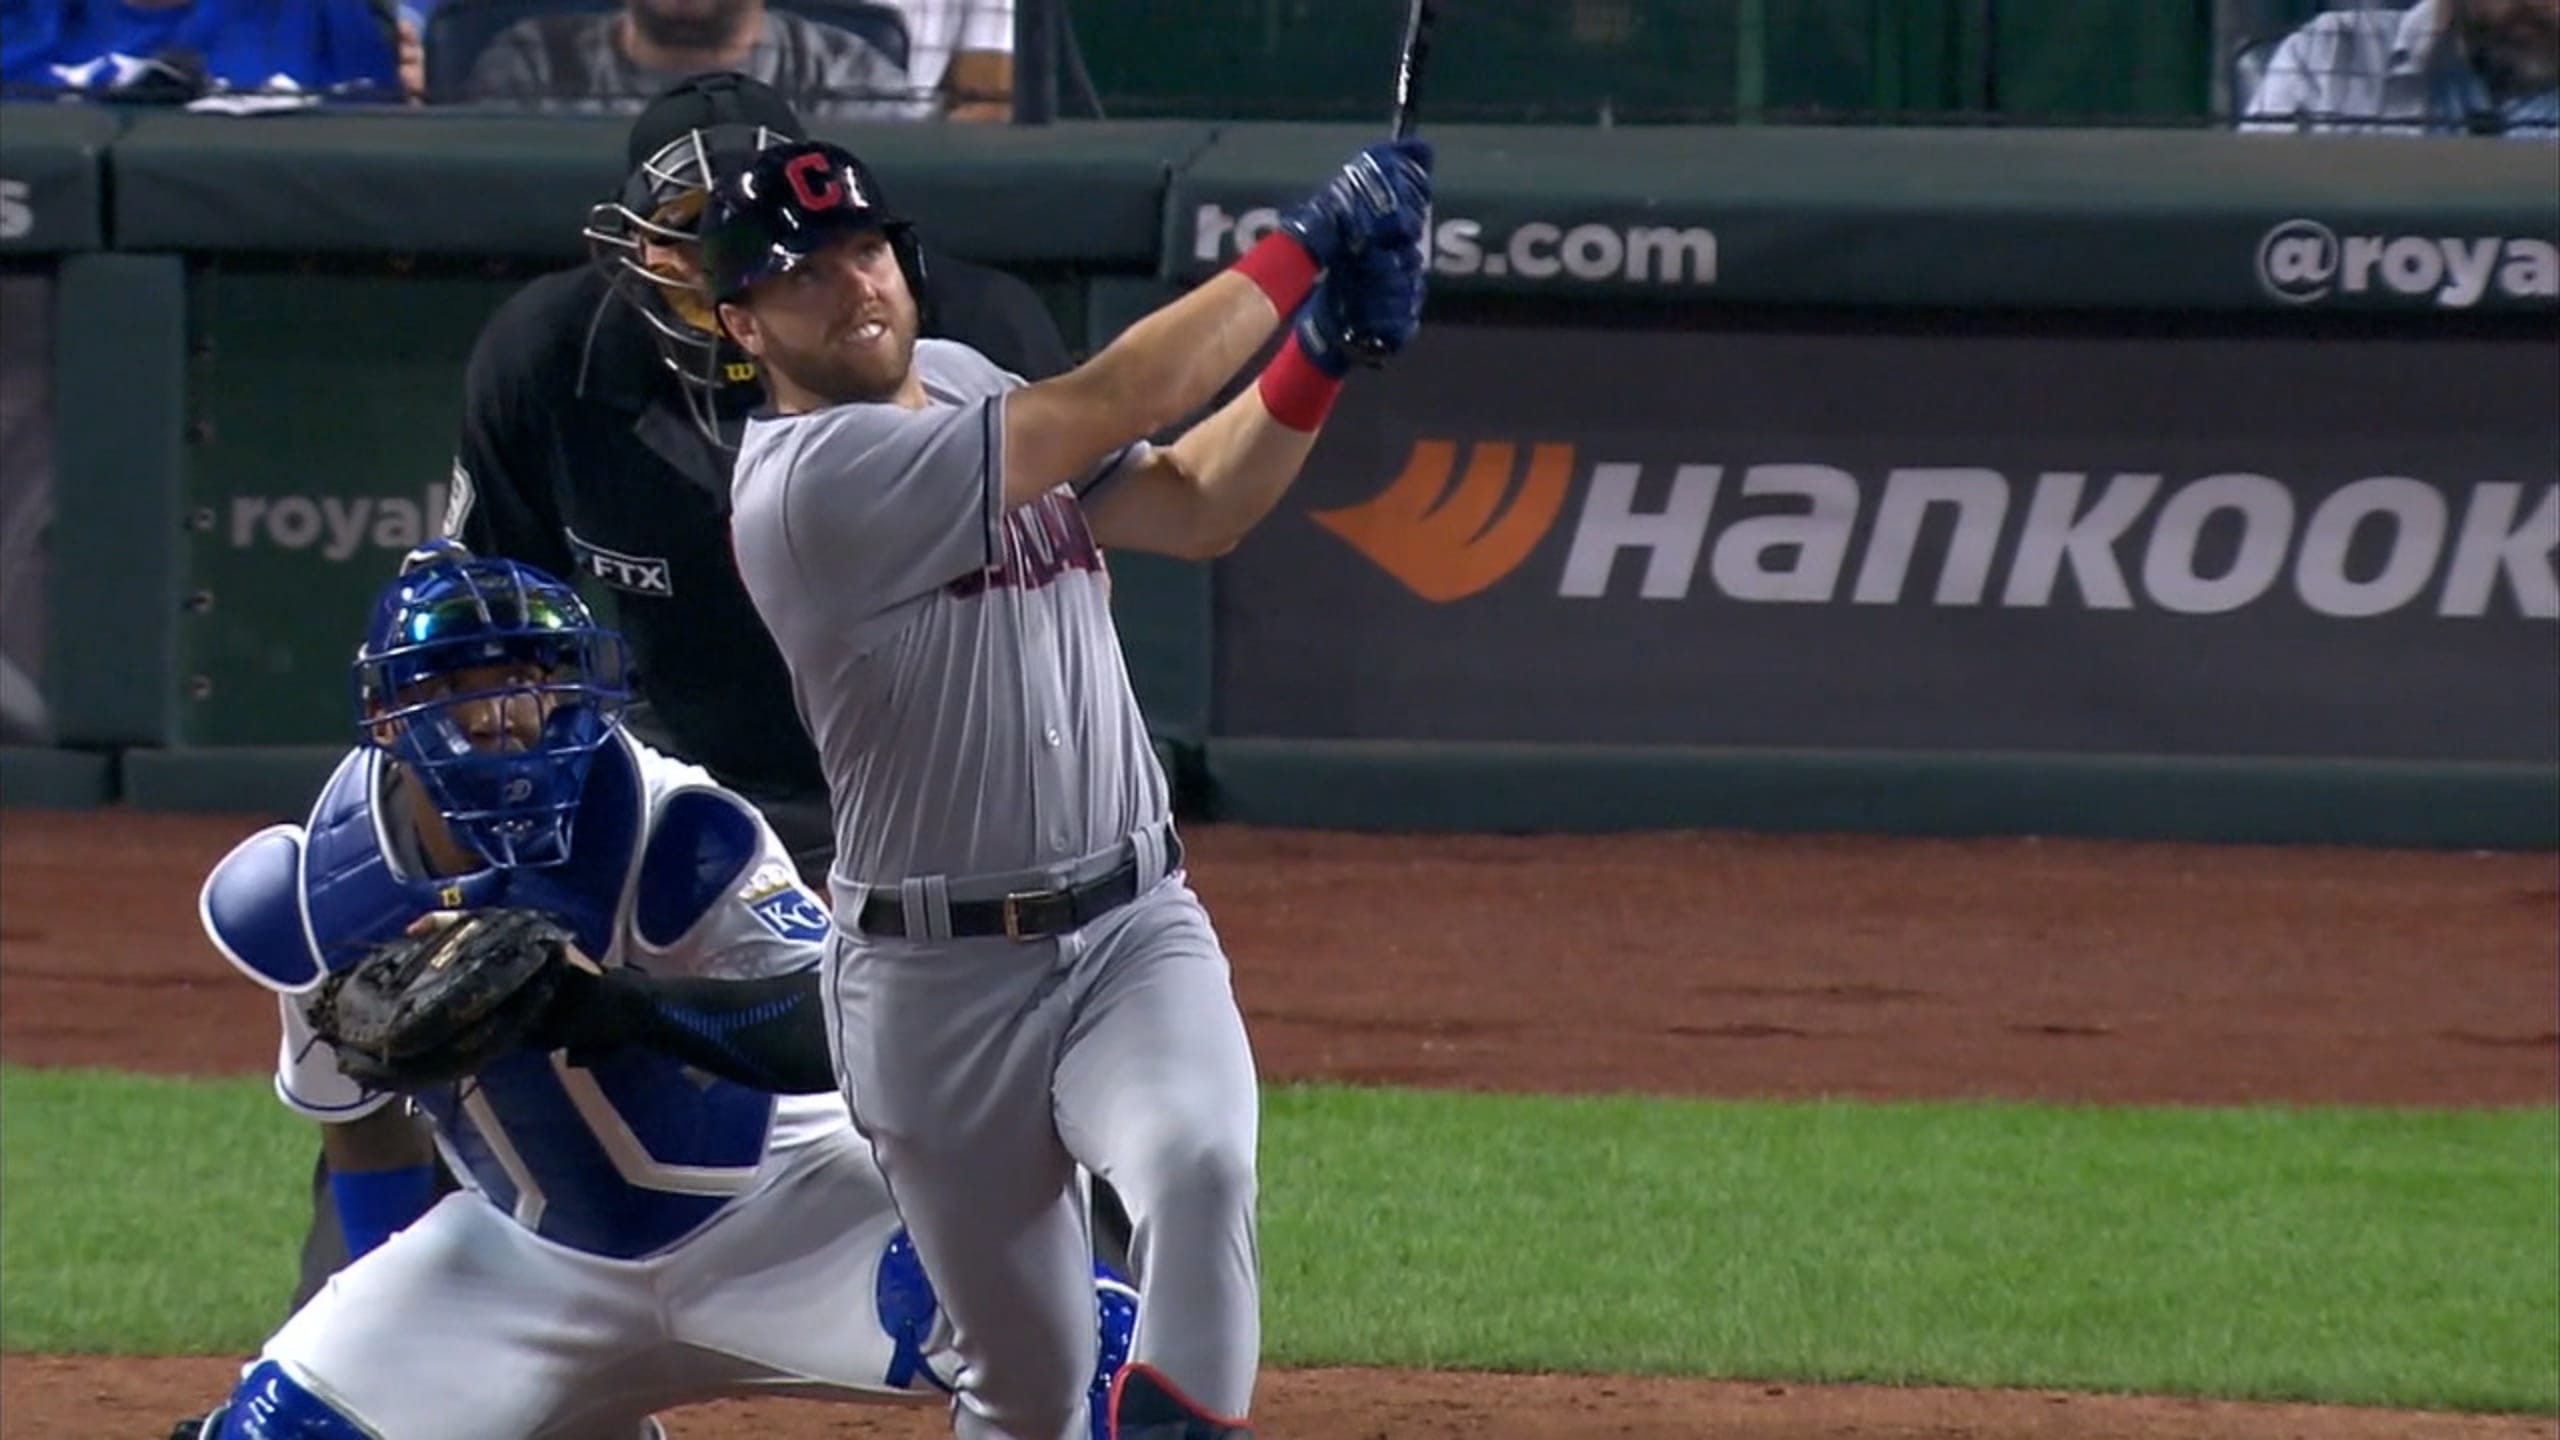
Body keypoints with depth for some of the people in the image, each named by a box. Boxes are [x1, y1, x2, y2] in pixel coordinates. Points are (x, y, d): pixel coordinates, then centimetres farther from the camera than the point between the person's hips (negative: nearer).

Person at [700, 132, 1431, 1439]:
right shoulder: (809, 481, -17)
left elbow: (1193, 509, 7)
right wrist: (1302, 250, -15)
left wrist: (1322, 349, -8)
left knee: (1200, 1165, -28)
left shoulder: (960, 387, 9)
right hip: (937, 986, -5)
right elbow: (1109, 405, -21)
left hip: (1134, 934, 5)